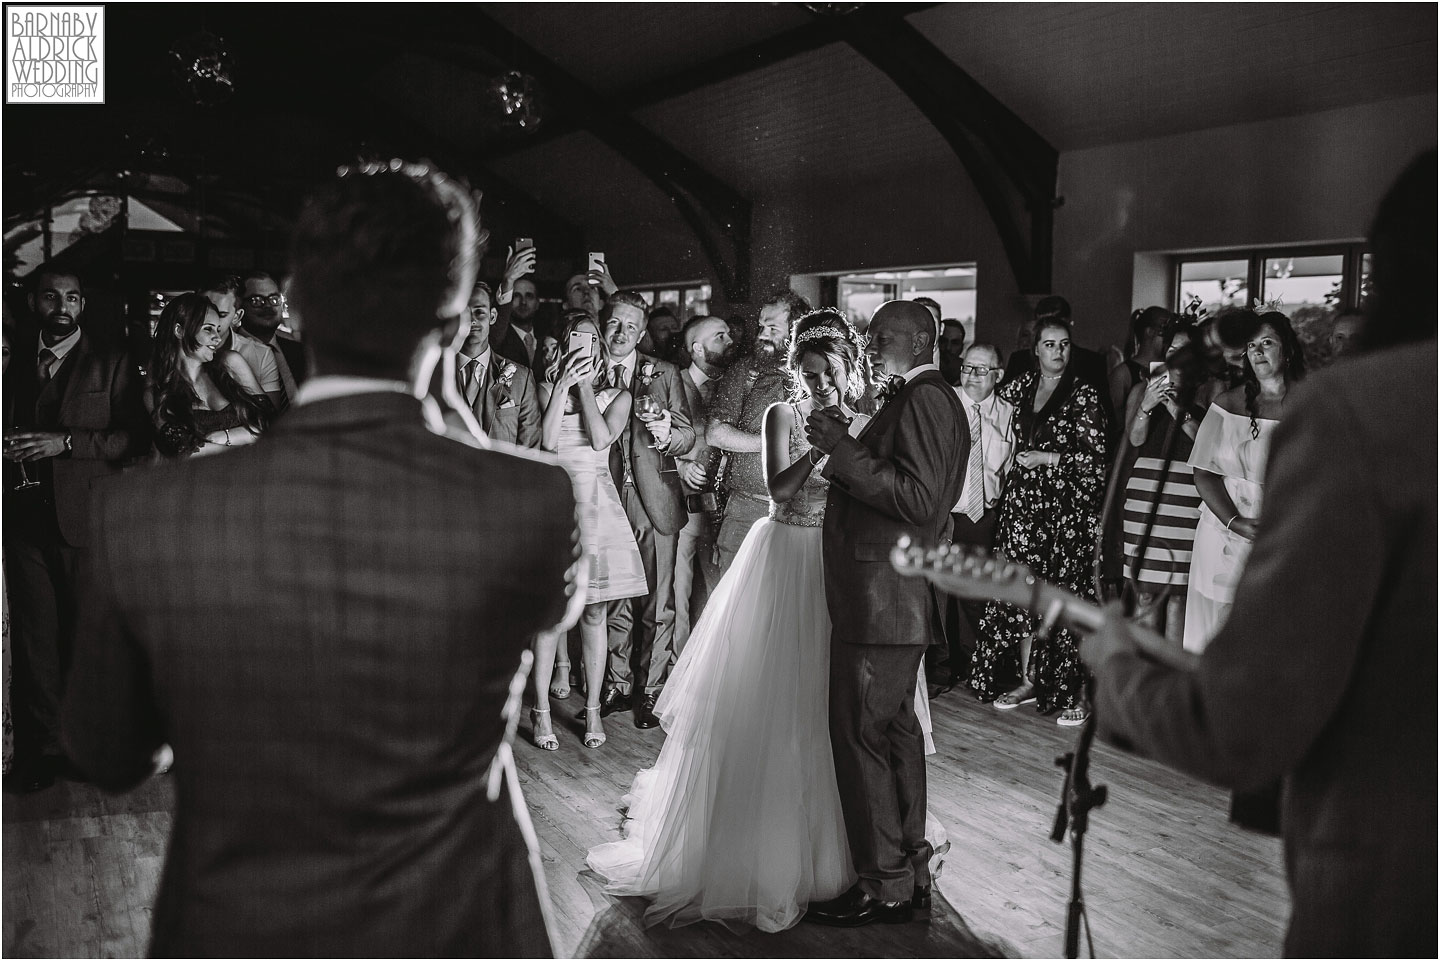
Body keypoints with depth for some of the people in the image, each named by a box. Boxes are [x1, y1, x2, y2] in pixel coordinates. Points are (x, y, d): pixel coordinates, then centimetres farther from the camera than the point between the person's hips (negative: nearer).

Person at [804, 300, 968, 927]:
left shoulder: (925, 399, -15)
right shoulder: (921, 399, 18)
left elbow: (918, 500, -24)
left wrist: (842, 449, -21)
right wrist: (841, 450, 10)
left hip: (883, 599, -11)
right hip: (899, 598, 11)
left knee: (860, 735, -4)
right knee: (894, 729, 17)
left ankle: (885, 887, 6)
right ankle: (911, 872, 28)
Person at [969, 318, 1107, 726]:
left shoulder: (1083, 395, -4)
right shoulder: (1022, 386, 10)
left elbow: (1097, 458, -7)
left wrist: (1049, 457, -12)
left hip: (1067, 506, -5)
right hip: (1024, 502, 5)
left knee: (1066, 594, -6)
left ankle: (1077, 693, 2)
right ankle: (1029, 681, 18)